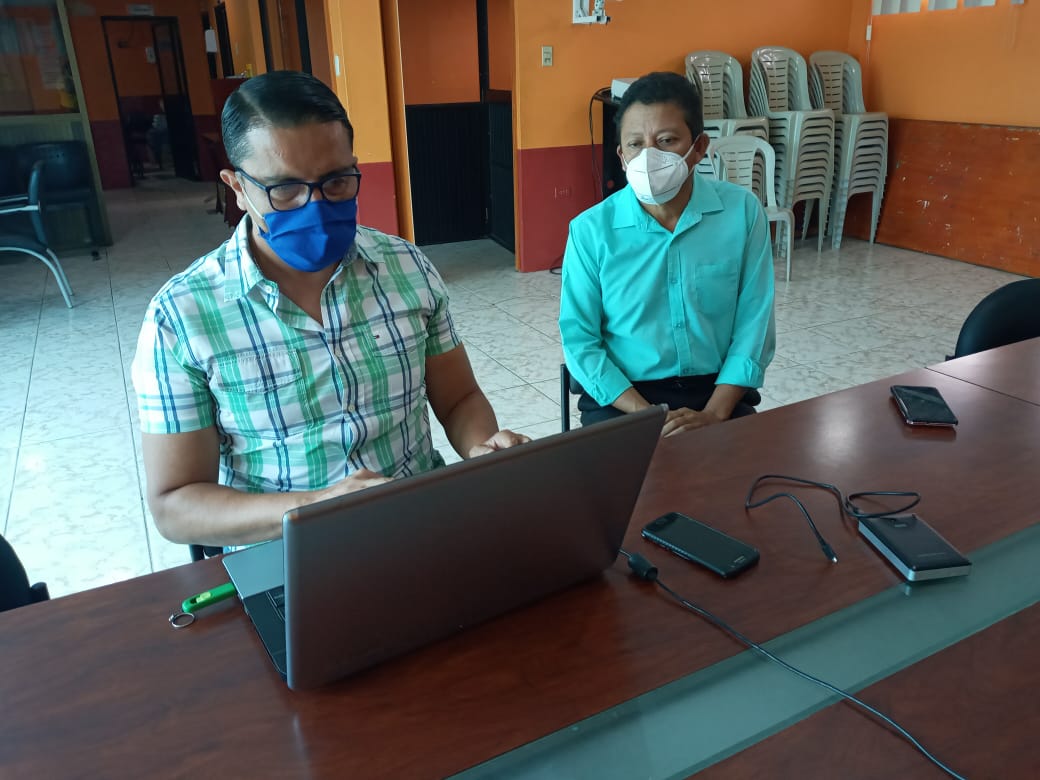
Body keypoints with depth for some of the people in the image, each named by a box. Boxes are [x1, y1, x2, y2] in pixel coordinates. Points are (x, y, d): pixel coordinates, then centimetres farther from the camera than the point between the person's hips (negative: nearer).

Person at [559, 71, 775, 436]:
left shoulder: (742, 211, -2)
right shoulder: (591, 229, -6)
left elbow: (754, 325, -2)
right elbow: (579, 339, -5)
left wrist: (713, 414, -14)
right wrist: (646, 416, -16)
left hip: (717, 389, 2)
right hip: (624, 395, -1)